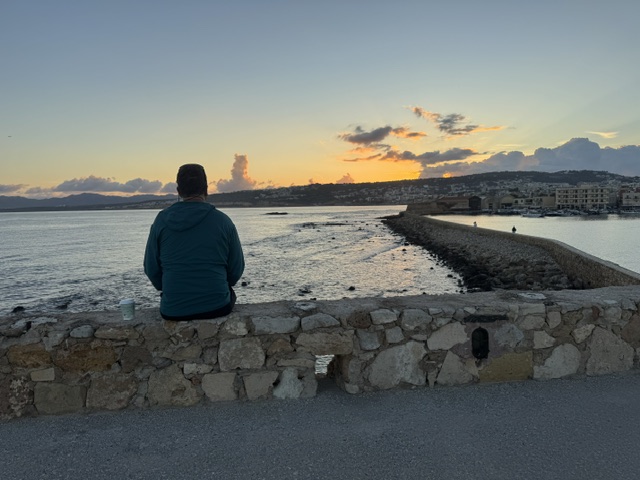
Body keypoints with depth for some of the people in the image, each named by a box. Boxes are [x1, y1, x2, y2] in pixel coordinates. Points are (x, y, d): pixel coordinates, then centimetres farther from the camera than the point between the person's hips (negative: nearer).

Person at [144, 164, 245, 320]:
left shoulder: (162, 220, -4)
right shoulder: (223, 221, -6)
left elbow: (151, 269, 1)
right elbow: (236, 270, -1)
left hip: (172, 312, 2)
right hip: (217, 308, -1)